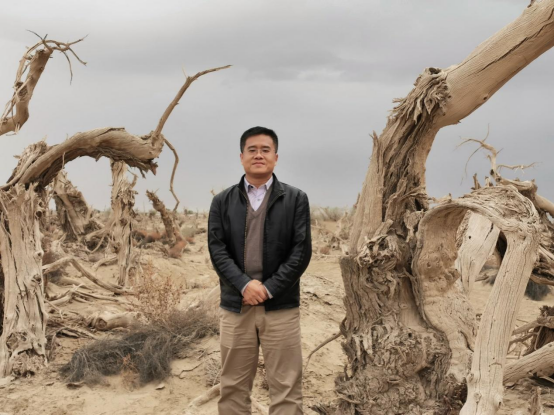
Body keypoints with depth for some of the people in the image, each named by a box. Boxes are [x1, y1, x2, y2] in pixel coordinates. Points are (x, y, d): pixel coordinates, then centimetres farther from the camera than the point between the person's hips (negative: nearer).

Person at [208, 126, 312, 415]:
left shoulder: (296, 199, 4)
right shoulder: (223, 201, 9)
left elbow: (302, 251, -3)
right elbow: (217, 249, 0)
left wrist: (269, 289, -11)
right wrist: (245, 284, -14)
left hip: (281, 306, -2)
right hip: (235, 306, 2)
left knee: (286, 389, 1)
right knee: (233, 388, 7)